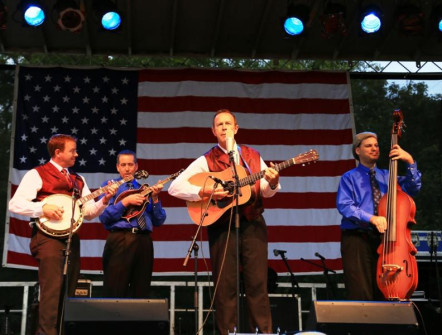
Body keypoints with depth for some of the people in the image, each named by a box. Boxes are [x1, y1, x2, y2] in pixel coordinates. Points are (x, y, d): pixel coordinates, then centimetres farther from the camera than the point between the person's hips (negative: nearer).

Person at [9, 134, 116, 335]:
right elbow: (15, 204, -9)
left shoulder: (78, 180, 19)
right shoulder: (37, 174, 0)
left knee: (68, 291, 8)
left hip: (71, 238, 7)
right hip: (48, 236, -7)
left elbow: (89, 212, 14)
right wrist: (43, 208, -20)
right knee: (53, 289, -15)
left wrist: (103, 202, -3)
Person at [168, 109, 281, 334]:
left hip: (253, 223, 3)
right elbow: (175, 187, -8)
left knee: (258, 282, 2)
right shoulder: (206, 161, 0)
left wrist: (272, 183, -11)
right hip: (222, 225, -2)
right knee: (225, 284, 1)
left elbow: (266, 192, 11)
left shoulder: (253, 156, 11)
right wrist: (204, 192, -20)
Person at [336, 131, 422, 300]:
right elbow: (344, 206, -10)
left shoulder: (386, 176, 17)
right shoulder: (349, 177, 5)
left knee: (382, 292, 2)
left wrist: (410, 161, -9)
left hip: (382, 237, 4)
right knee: (360, 292, -6)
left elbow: (413, 187, 4)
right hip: (357, 238, -4)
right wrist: (371, 218, -21)